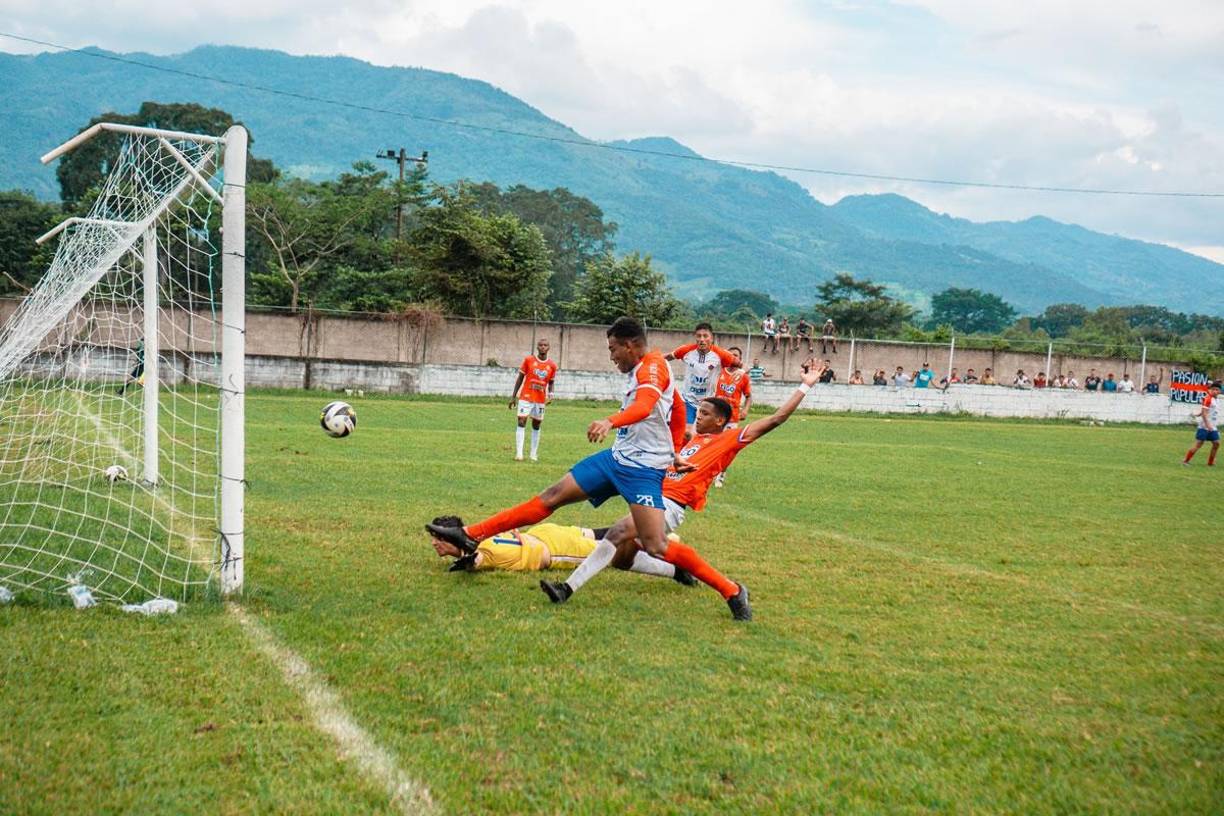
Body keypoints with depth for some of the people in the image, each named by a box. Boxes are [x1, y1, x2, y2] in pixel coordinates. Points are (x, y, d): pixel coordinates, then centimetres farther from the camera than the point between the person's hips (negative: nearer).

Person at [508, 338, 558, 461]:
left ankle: (534, 455, 14)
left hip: (540, 400, 3)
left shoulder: (552, 366, 2)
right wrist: (513, 396, 1)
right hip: (525, 397, -3)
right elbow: (520, 378, 2)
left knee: (536, 425, 8)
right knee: (521, 423, -11)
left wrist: (550, 394, -9)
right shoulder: (528, 360, -3)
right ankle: (518, 454, -13)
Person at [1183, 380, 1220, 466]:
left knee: (1216, 443, 5)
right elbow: (1204, 412, -19)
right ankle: (1186, 460, 2)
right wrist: (1207, 424, -25)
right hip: (1204, 426, -8)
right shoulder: (1208, 399, -14)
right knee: (1198, 444, -7)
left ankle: (1210, 463, 15)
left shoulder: (1217, 399, 11)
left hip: (1213, 427, 8)